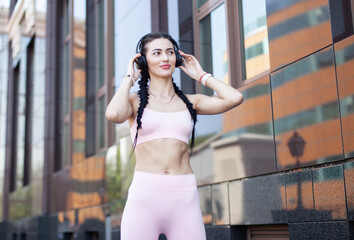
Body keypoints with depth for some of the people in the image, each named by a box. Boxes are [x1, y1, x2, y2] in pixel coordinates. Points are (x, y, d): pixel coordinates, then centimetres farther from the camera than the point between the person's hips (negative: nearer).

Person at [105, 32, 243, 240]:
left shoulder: (189, 102, 14)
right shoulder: (136, 101, 9)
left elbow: (234, 98, -2)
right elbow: (114, 114, -15)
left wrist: (201, 75, 13)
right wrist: (129, 78, 2)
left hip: (185, 199, 2)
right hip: (144, 198, -1)